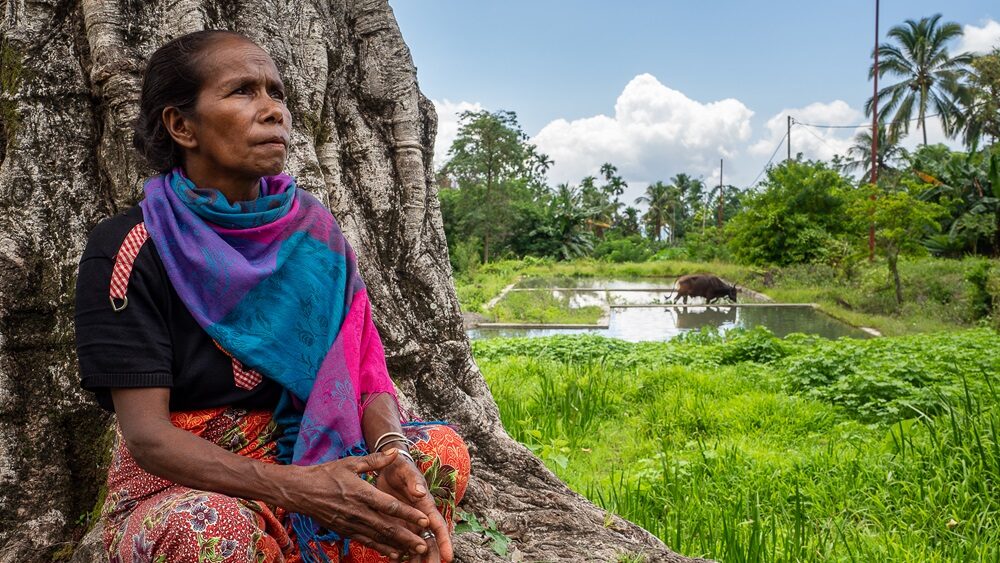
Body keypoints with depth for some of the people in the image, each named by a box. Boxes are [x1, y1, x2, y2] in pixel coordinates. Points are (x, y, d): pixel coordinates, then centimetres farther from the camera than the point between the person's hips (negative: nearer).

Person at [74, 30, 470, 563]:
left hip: (302, 459, 4)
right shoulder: (127, 250, -14)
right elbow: (147, 434, -19)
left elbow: (361, 366, -5)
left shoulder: (311, 228, -2)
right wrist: (296, 488, -33)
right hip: (174, 489, -4)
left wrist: (392, 454, -28)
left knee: (441, 453, -18)